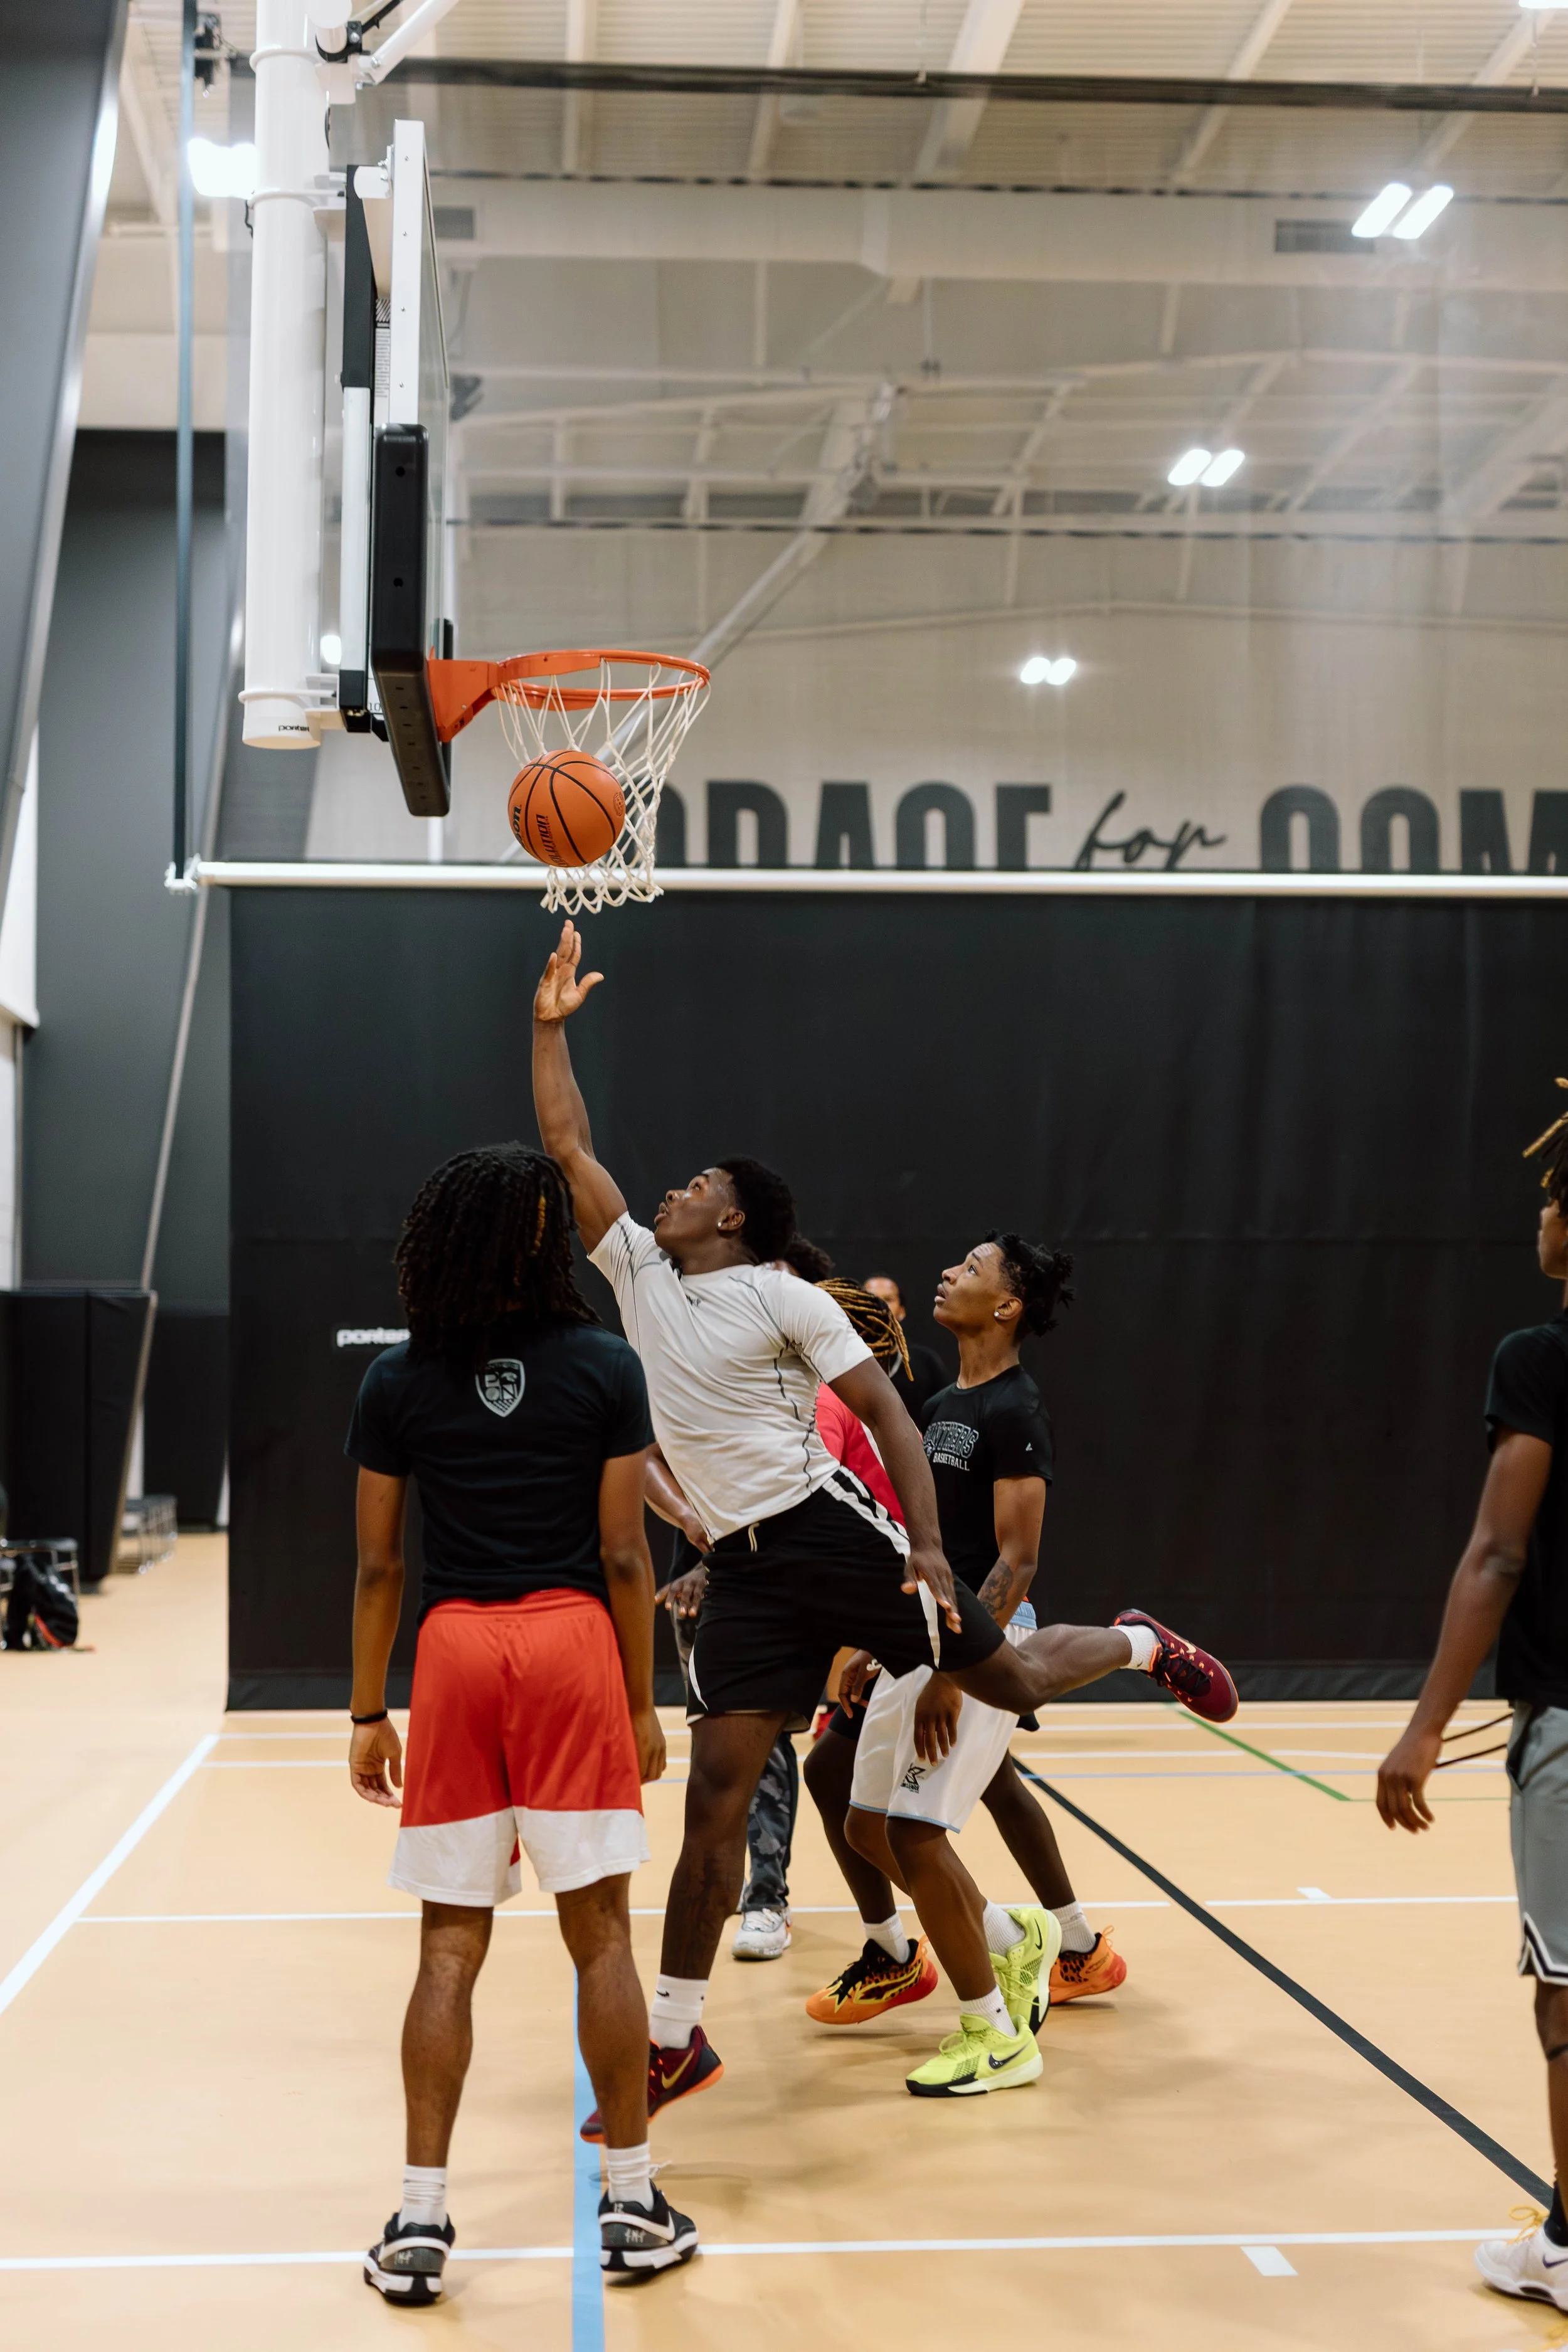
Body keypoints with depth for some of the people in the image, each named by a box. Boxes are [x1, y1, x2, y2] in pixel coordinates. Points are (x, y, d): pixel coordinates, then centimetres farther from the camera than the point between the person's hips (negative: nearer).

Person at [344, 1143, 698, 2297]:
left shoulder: (398, 1382, 1)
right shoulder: (605, 1368, -3)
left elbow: (379, 1567, 3)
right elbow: (625, 1557, -2)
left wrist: (369, 1713, 11)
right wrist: (644, 1702, 7)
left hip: (452, 1649, 2)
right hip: (573, 1643, -1)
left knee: (451, 1947, 8)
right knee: (601, 1935, 6)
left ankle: (422, 2219, 10)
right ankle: (632, 2208, 15)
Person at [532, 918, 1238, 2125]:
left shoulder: (786, 1298, -5)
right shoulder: (636, 1268, 11)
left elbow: (887, 1411, -8)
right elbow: (569, 1145, 11)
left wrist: (928, 1549, -16)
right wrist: (551, 1024, 6)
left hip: (832, 1529, -4)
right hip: (743, 1569, 4)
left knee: (1009, 1679, 3)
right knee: (718, 1786, -1)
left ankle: (1140, 1645, 37)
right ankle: (675, 2041, 6)